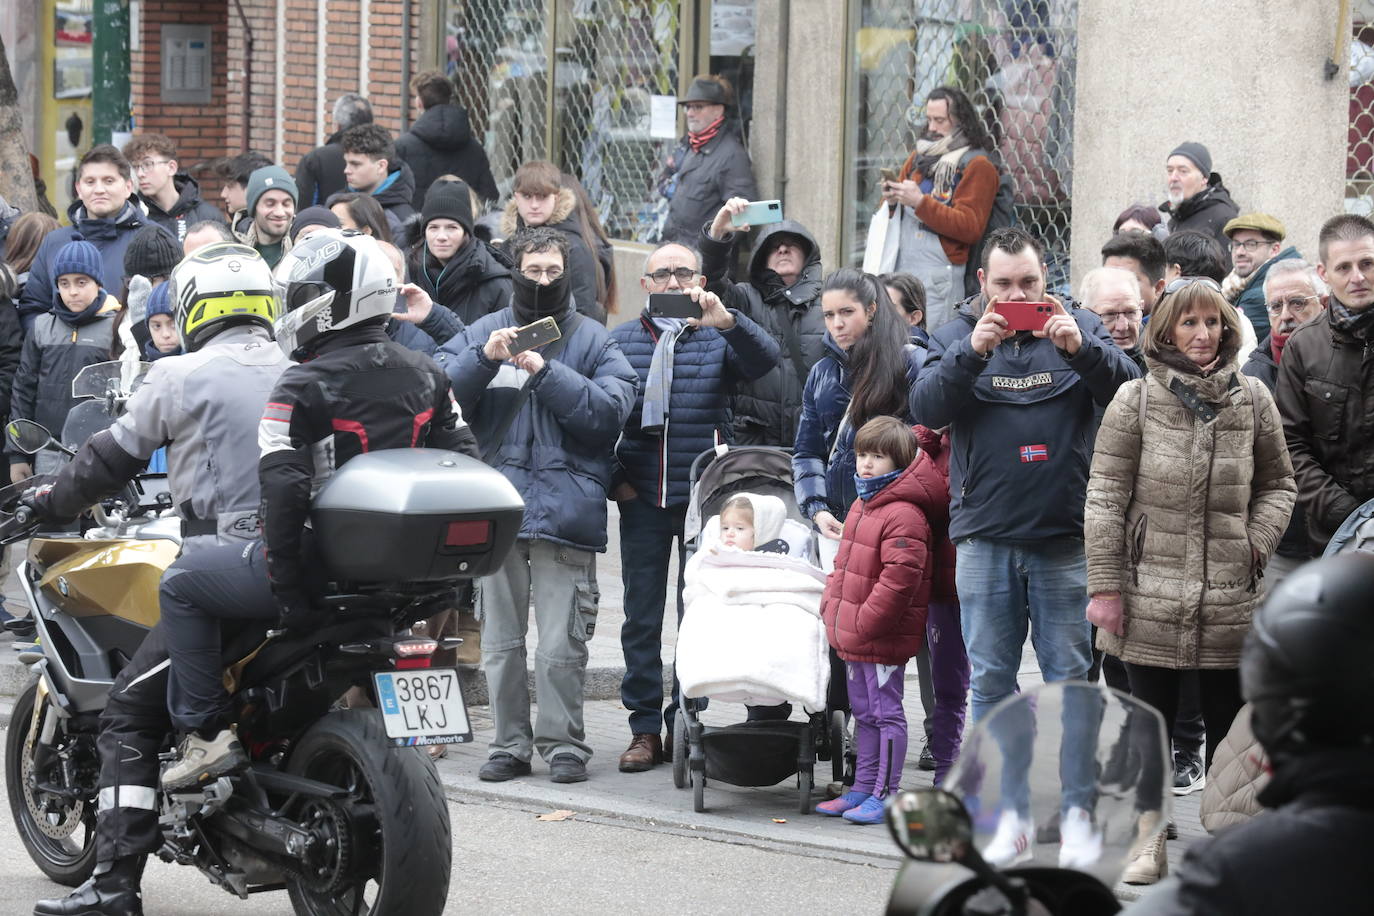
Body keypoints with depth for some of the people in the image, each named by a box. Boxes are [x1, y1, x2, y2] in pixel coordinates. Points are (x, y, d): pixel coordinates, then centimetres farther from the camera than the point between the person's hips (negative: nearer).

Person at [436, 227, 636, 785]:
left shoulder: (594, 342, 7)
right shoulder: (481, 333, 12)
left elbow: (610, 410, -8)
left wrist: (545, 372, -14)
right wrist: (484, 358, -16)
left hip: (566, 507, -2)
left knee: (561, 645, -5)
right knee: (500, 642, 7)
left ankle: (564, 744, 4)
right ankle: (510, 744, 15)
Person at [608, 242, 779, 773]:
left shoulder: (719, 338, 4)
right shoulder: (620, 341, 9)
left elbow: (764, 361, -17)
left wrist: (727, 321, -33)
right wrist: (614, 476, 2)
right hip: (641, 500, 2)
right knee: (641, 617, 3)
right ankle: (645, 728, 8)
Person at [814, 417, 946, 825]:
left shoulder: (903, 515, -20)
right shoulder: (863, 505, 13)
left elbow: (898, 578, -25)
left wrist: (864, 623, -22)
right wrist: (830, 605, 14)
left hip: (882, 639, -10)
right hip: (852, 637, 10)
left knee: (885, 713, -1)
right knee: (864, 713, 17)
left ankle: (885, 794, 5)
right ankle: (862, 789, 26)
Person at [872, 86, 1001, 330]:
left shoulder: (977, 166, -3)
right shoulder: (920, 156, 18)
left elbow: (971, 228, -13)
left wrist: (920, 202, -17)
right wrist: (891, 201, -1)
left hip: (938, 277, -6)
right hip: (900, 269, 6)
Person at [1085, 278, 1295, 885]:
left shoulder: (1252, 400, 6)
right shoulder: (1136, 401, -1)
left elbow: (1277, 483, 16)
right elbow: (1104, 497, -2)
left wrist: (1258, 541, -1)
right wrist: (1104, 585, -7)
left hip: (1231, 596, 2)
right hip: (1152, 594, -2)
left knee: (1229, 722, 7)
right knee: (1150, 718, 7)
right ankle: (1147, 841, 19)